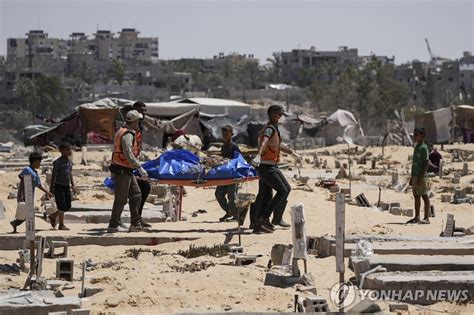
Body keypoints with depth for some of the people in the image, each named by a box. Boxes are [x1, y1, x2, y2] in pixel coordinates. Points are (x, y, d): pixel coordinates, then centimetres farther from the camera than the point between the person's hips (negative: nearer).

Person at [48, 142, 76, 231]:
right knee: (62, 206, -7)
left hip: (67, 186, 8)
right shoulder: (58, 162, -13)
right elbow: (53, 175, -13)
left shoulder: (69, 161, 9)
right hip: (59, 186, -8)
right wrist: (52, 187, -15)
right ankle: (61, 225, 3)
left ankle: (53, 216, 29)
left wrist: (73, 185, 14)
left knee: (68, 206, 9)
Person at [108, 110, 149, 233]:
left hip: (126, 171, 10)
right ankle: (113, 225, 3)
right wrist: (140, 168, -28)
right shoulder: (127, 135, -18)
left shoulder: (122, 131, 15)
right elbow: (129, 154, -27)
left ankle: (136, 224, 11)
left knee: (136, 195, 10)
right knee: (121, 199, -4)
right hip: (122, 171, -10)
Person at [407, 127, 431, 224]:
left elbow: (426, 163, -16)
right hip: (415, 176, 9)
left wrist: (421, 176, -21)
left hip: (421, 176, -9)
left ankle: (427, 218, -6)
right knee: (416, 196, 11)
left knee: (424, 196, -6)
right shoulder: (416, 147, 18)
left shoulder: (423, 147, -10)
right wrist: (412, 177, 21)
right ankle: (417, 217, 15)